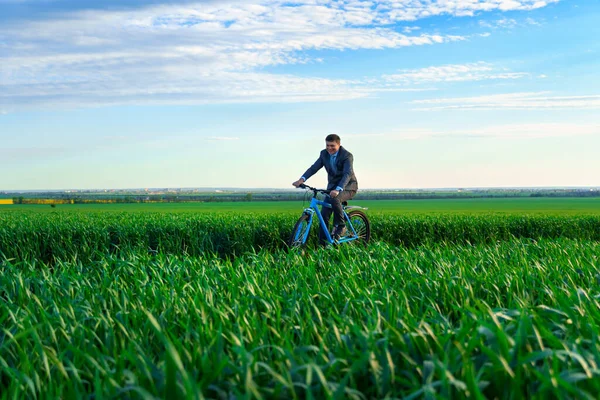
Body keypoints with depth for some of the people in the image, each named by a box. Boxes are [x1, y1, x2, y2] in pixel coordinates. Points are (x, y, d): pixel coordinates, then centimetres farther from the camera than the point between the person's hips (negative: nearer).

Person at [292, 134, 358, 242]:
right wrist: (302, 179, -26)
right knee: (324, 214, -7)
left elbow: (347, 174, -31)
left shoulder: (347, 156, -18)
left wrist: (338, 189, -47)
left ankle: (340, 226, -18)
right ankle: (322, 244, -3)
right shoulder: (324, 154, -1)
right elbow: (314, 167, -8)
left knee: (335, 198, -36)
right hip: (333, 186, 6)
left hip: (348, 186, -6)